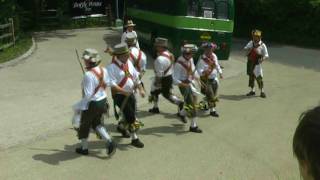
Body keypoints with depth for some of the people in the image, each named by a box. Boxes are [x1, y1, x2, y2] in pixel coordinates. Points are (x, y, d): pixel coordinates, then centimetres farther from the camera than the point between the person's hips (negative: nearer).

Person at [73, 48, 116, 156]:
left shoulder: (88, 75, -27)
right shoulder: (103, 70, -5)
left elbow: (88, 95, -27)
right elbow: (107, 84, 11)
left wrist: (78, 106, -18)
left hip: (92, 104, -7)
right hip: (103, 101, 7)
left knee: (84, 125, 16)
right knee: (96, 123, 25)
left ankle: (84, 148, 33)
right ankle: (109, 142, 12)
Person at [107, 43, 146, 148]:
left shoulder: (128, 63, 5)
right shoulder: (112, 67, -17)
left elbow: (136, 76, 12)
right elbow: (112, 84, -23)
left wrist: (141, 89, 4)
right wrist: (124, 92, -28)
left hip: (130, 94, 7)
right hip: (120, 95, -7)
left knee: (130, 115, 17)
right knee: (131, 117, -6)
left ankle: (121, 128, 46)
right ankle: (134, 139, 8)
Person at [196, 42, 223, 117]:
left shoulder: (214, 56, 0)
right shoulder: (202, 59, -21)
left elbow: (217, 65, 15)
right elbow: (199, 69, -24)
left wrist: (220, 73, 16)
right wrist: (204, 72, -43)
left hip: (214, 79, 7)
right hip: (206, 80, -7)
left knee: (214, 95, 17)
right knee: (210, 95, -4)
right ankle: (212, 110, 8)